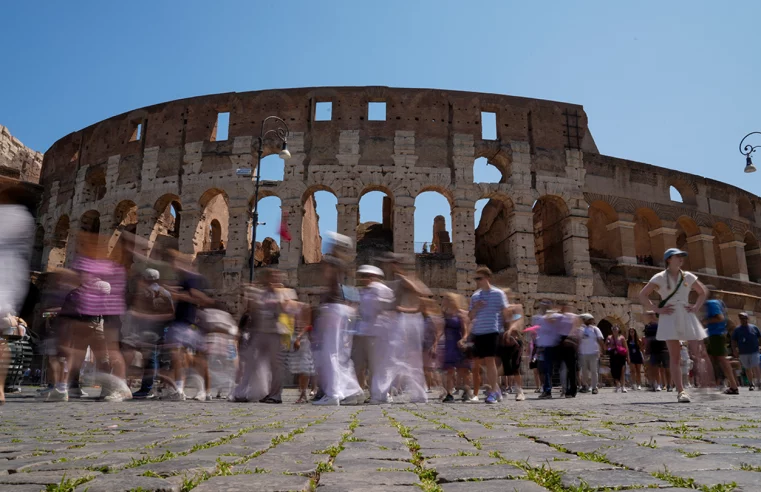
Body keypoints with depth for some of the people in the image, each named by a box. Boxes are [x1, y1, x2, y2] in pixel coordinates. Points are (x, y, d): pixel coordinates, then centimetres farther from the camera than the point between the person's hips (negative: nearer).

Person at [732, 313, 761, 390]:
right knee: (747, 369, 8)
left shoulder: (754, 327, 4)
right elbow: (733, 342, 4)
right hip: (743, 353, 1)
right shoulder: (737, 330, 4)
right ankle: (751, 384, 17)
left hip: (754, 352, -1)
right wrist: (734, 351, -6)